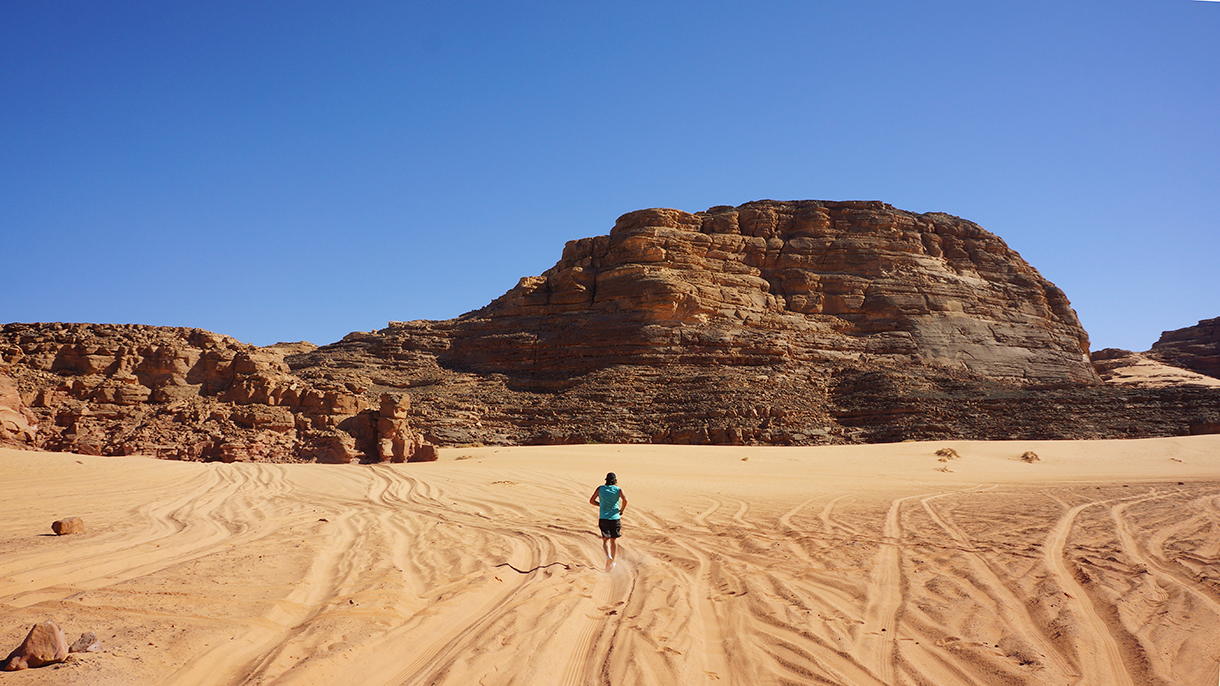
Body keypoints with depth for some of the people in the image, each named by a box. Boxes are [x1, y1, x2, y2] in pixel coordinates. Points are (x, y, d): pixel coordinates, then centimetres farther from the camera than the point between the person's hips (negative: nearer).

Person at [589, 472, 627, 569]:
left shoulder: (600, 488, 6)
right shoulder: (618, 489, 1)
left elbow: (591, 501, 4)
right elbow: (625, 499, -16)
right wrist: (622, 510, -1)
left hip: (603, 518, 0)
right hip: (615, 518, 0)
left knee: (605, 539, 1)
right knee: (614, 540, 17)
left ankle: (608, 556, -26)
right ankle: (613, 561, 21)